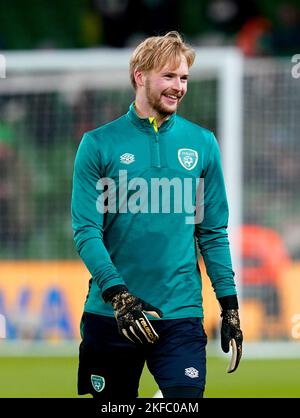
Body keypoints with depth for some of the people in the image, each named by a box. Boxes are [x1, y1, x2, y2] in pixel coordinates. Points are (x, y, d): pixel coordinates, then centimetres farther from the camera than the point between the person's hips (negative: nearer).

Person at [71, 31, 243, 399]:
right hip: (109, 313, -1)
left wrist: (229, 304, 3)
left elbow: (214, 233, 10)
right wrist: (117, 293, -20)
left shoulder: (202, 144, 6)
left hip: (181, 314, 1)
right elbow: (86, 231, -6)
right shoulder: (99, 145, 0)